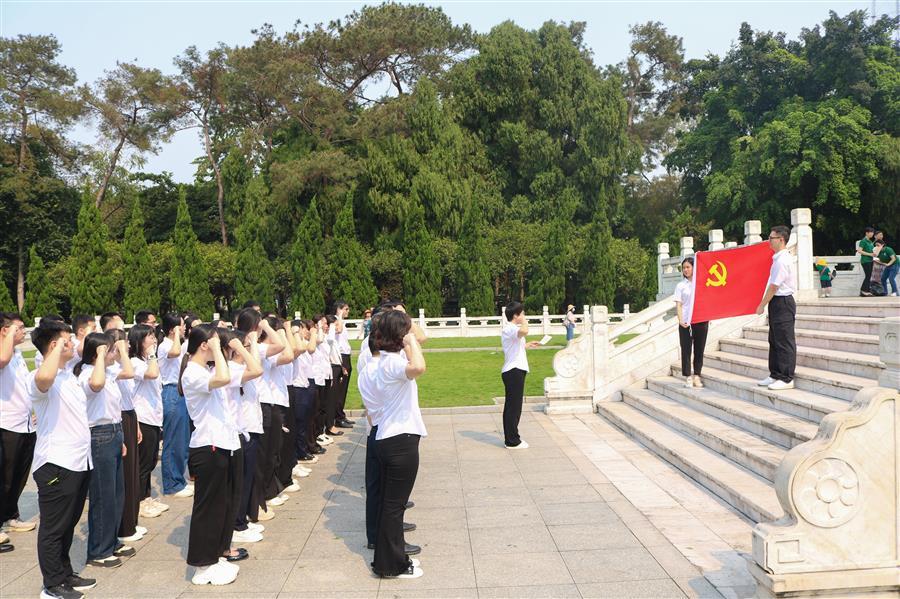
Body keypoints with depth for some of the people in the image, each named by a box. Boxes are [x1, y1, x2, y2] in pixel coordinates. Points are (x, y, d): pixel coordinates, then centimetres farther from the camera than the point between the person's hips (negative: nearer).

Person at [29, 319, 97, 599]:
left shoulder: (69, 375, 13)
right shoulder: (39, 378, -17)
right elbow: (44, 378, -43)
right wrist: (58, 348, -29)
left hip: (79, 461, 9)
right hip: (56, 465, -9)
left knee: (69, 524, 19)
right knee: (54, 528, 4)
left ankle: (65, 574, 32)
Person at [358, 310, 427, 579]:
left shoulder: (370, 366, 9)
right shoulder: (393, 361, -19)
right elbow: (418, 367, -40)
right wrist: (411, 341, -25)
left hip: (384, 437, 9)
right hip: (402, 439, -9)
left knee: (390, 501, 18)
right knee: (394, 504, 2)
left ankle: (393, 556, 31)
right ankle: (391, 565, 13)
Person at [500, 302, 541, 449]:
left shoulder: (510, 328, 17)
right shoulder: (509, 329, -16)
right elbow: (524, 331, -39)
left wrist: (528, 345, 27)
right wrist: (523, 321, -20)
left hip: (514, 371, 11)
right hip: (514, 371, -11)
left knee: (511, 406, 14)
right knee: (514, 406, -5)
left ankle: (510, 438, 22)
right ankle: (512, 441, 1)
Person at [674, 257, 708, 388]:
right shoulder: (681, 285, 6)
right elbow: (678, 305, 1)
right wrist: (680, 320, -13)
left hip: (701, 321, 1)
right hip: (686, 323, -1)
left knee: (699, 350, 4)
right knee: (686, 349, -2)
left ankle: (697, 376, 12)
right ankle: (688, 377, 3)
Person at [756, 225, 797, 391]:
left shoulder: (782, 261, -19)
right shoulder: (781, 257, 12)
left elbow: (773, 287, -18)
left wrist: (762, 305, -11)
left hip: (782, 303, -10)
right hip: (778, 302, 10)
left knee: (784, 342, -4)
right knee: (774, 340, 15)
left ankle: (786, 379, 1)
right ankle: (775, 375, 24)